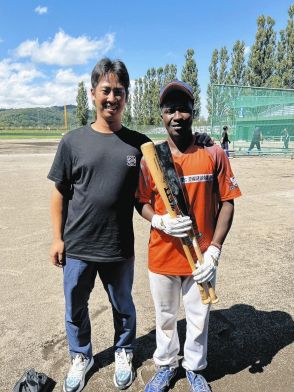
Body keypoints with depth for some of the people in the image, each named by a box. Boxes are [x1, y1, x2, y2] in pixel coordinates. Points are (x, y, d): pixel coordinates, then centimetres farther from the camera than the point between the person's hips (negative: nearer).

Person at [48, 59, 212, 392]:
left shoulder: (139, 144, -3)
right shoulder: (73, 141, -4)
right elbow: (59, 193, 1)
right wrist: (57, 238, 1)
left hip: (119, 249, 0)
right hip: (76, 248, 1)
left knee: (123, 307, 20)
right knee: (75, 308, 19)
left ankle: (123, 354, 49)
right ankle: (81, 357, 48)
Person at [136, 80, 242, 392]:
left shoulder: (213, 153, -7)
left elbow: (226, 202, -5)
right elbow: (143, 203, 3)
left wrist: (214, 249, -12)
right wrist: (159, 221, -18)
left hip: (202, 257, 0)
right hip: (162, 256, 1)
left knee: (199, 318, 18)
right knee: (165, 317, 19)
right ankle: (165, 367, 46)